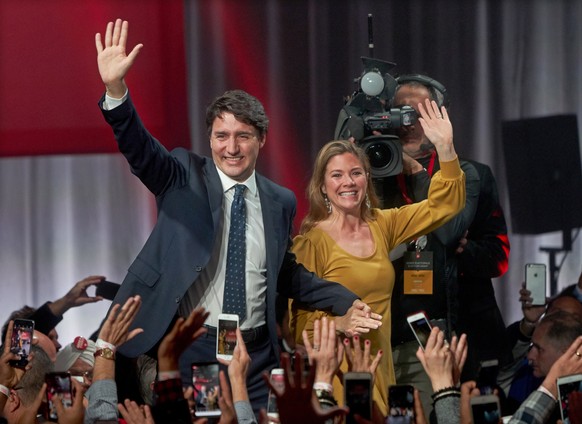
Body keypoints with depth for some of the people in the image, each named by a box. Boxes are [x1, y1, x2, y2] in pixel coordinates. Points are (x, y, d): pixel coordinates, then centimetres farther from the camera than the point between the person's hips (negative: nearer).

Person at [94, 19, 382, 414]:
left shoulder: (281, 202, 9)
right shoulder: (184, 178, 2)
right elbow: (139, 148, -15)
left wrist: (345, 302, 10)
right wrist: (116, 89, -31)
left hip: (255, 353, 2)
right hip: (187, 348, -2)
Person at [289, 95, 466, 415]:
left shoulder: (381, 226, 7)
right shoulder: (312, 242, -8)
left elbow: (444, 206, 5)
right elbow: (302, 319, -4)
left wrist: (445, 148, -8)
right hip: (335, 373, -5)